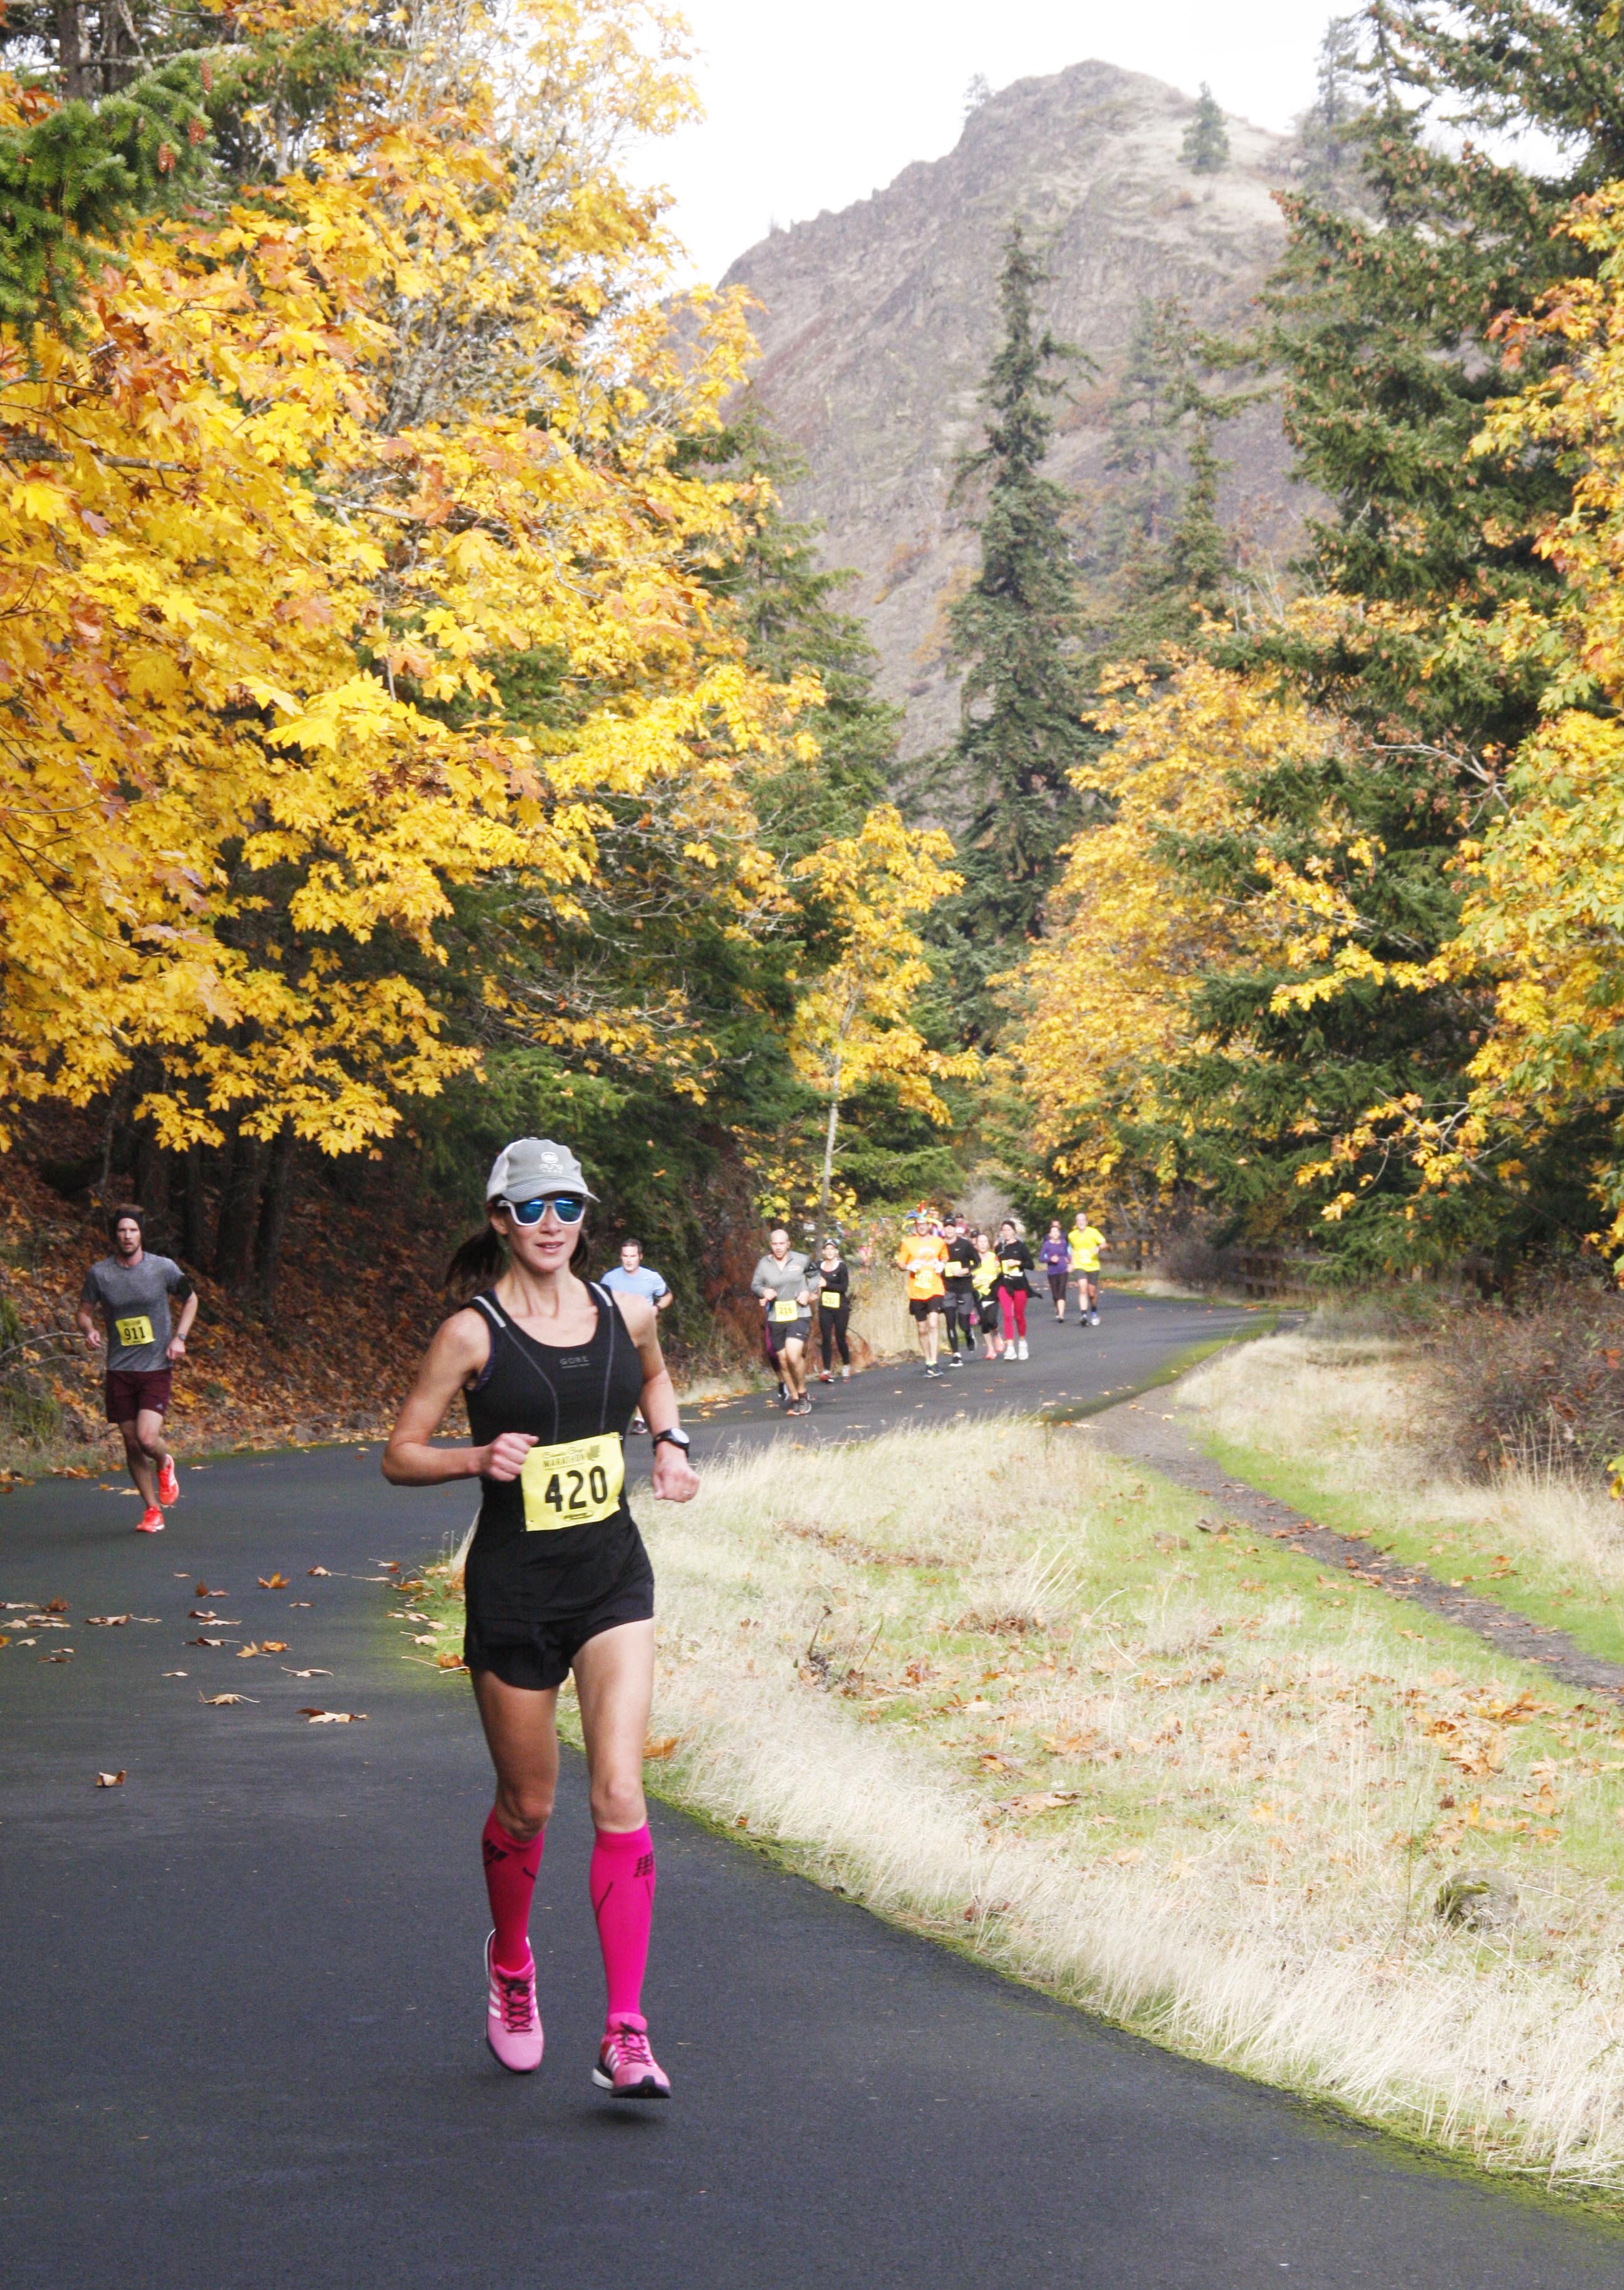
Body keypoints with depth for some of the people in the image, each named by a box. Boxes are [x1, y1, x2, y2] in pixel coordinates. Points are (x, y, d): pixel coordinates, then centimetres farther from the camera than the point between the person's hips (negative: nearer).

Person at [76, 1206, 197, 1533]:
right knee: (132, 1444, 5)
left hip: (157, 1368, -2)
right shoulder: (99, 1273, -2)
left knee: (148, 1439, -17)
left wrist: (179, 1337, -1)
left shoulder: (163, 1268, -3)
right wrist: (89, 1329, -13)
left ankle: (164, 1464, 19)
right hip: (120, 1370, 2)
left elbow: (190, 1299, 12)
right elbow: (84, 1311, 10)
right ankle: (152, 1510, 21)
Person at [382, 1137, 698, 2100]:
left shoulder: (626, 1311, 2)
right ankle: (511, 1961, 40)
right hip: (515, 1588, -2)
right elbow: (399, 1456, -4)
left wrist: (671, 1441, 7)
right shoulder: (473, 1333, -9)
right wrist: (480, 1458, -22)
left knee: (620, 1795, -11)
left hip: (614, 1579, 2)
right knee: (528, 1804, 9)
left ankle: (626, 2036, -10)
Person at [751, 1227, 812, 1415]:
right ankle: (794, 1400, 20)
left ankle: (802, 1393, -1)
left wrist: (808, 1292, 1)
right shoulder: (764, 1264, 0)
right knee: (783, 1361, 5)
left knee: (793, 1354, -22)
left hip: (799, 1315, -2)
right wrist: (764, 1292, -12)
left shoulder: (800, 1260, 0)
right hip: (776, 1319, 3)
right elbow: (754, 1286, 9)